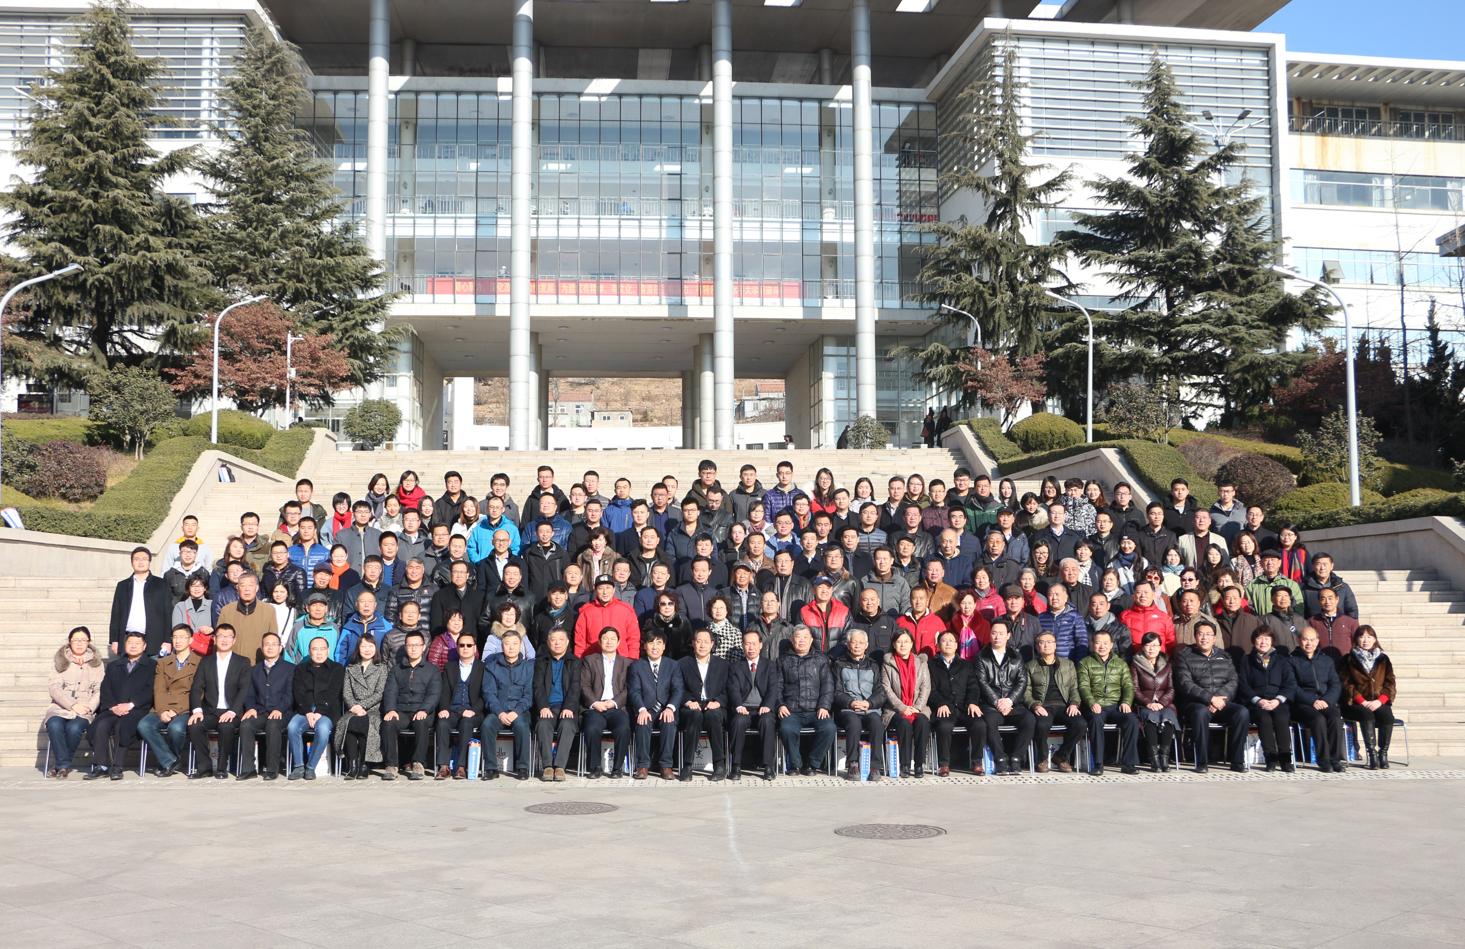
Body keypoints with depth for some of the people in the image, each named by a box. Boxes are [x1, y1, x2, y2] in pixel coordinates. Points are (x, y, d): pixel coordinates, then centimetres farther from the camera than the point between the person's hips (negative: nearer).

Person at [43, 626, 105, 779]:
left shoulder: (95, 663, 14)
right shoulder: (60, 660, 11)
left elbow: (99, 690, 7)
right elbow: (53, 687, 0)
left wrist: (89, 707, -12)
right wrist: (72, 705, -13)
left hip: (84, 710, 0)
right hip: (61, 707, 0)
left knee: (74, 727, -32)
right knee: (54, 725, -33)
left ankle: (61, 765, -12)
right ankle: (64, 765, -22)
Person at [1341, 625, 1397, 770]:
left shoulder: (1383, 659, 16)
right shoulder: (1349, 660, 10)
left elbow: (1390, 683, 8)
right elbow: (1347, 684, 1)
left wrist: (1379, 701, -9)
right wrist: (1362, 701, -13)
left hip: (1378, 702, 2)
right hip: (1357, 704, -2)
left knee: (1387, 716, -31)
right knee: (1367, 715, -35)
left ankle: (1383, 753, -20)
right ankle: (1372, 753, -35)